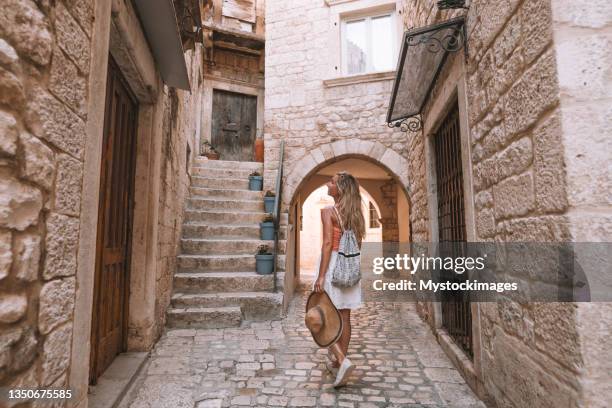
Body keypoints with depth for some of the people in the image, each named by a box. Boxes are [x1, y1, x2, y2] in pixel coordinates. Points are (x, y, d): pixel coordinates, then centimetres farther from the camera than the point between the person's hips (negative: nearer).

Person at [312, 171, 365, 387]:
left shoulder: (328, 211, -11)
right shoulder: (356, 214, 8)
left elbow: (327, 244, -18)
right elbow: (358, 244, 12)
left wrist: (321, 275, -18)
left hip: (332, 264, -6)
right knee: (344, 316, 12)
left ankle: (342, 360, -8)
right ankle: (338, 359, 25)